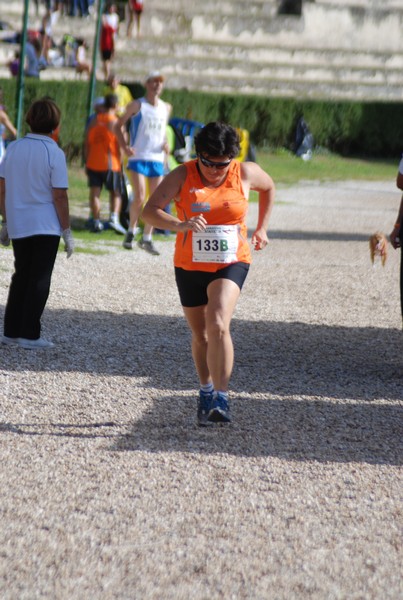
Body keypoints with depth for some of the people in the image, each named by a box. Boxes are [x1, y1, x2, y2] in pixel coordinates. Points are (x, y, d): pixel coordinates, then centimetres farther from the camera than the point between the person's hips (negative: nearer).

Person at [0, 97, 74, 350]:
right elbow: (59, 196, -13)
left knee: (21, 276, 16)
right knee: (39, 280, 3)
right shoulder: (54, 153, -12)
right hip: (45, 226, -5)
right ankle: (29, 334, 2)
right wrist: (67, 231, -5)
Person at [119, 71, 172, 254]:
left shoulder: (166, 108, 11)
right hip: (138, 158, -4)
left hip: (157, 159, 5)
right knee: (139, 198, -15)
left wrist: (166, 143, 4)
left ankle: (147, 239, 12)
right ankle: (131, 231, 7)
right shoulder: (136, 106, -3)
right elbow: (119, 125, 2)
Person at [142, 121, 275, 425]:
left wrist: (261, 228, 15)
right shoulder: (183, 176, -9)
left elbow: (269, 187, 20)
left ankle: (222, 398, -23)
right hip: (190, 265, 2)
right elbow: (150, 211, -19)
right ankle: (206, 390, 38)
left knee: (218, 326, -24)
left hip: (231, 263, -2)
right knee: (200, 335, 14)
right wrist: (180, 225, -37)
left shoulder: (246, 173, -4)